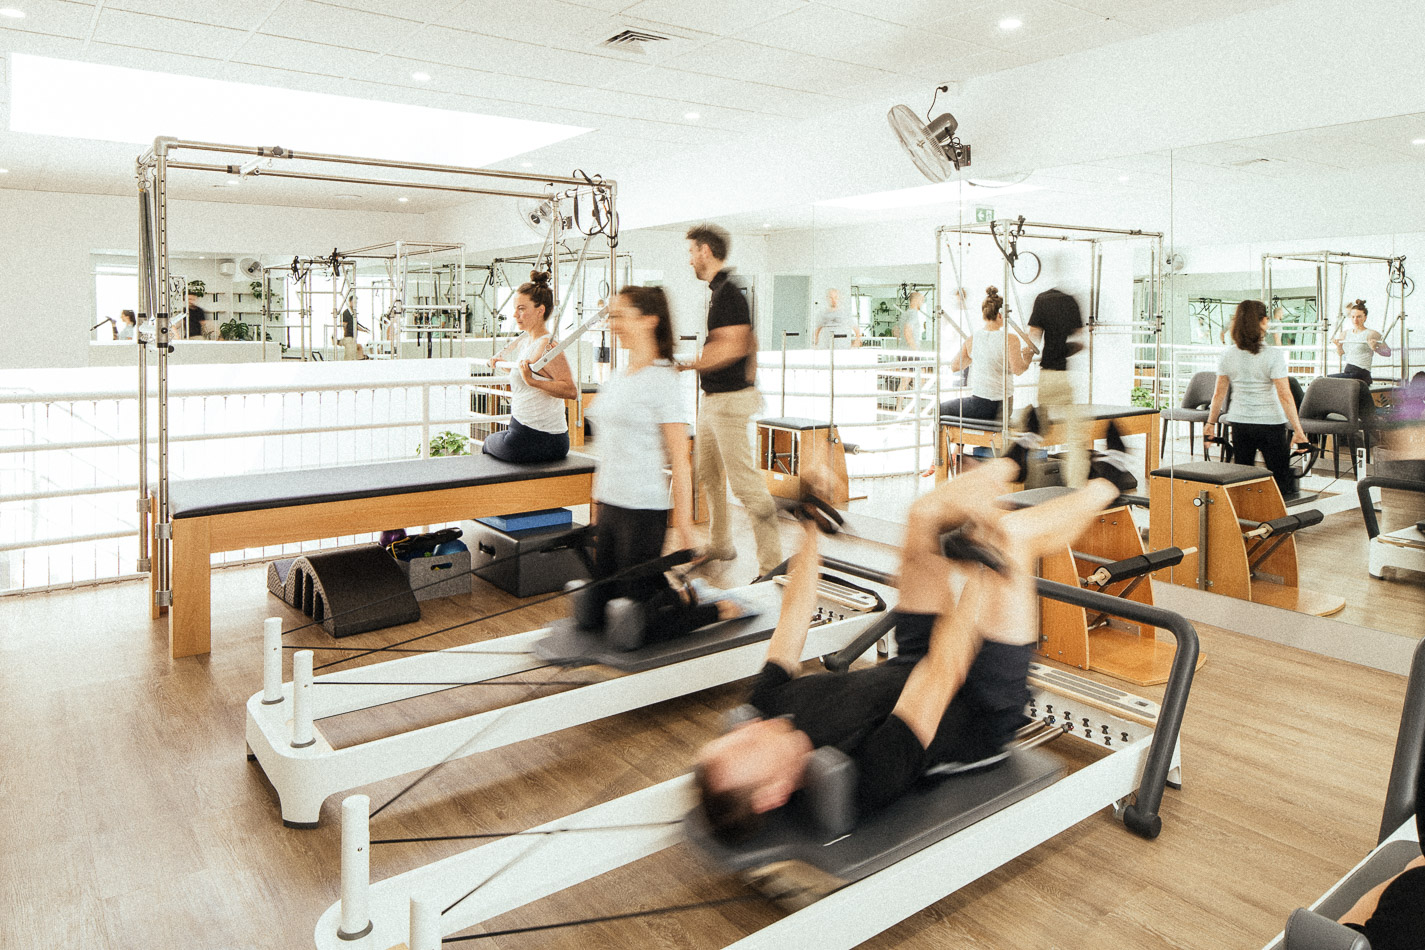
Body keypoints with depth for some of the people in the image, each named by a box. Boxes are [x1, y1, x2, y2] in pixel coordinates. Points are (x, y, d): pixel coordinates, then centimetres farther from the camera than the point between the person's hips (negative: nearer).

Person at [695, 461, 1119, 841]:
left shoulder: (771, 705, -21)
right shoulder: (865, 777, -40)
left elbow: (794, 614, -9)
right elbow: (941, 676, -40)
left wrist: (810, 527, -2)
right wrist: (983, 564, -36)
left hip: (910, 667, 7)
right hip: (980, 717, -6)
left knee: (926, 513, -3)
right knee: (1012, 534, -21)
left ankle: (1011, 463, 27)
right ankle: (1103, 489, 11)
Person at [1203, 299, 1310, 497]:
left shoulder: (1228, 355, 0)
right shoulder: (1273, 356, -13)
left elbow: (1219, 394, 5)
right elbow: (1285, 396, -16)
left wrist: (1210, 423, 14)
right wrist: (1297, 430, -13)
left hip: (1239, 423, 4)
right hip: (1269, 422, -4)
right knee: (1281, 481, 4)